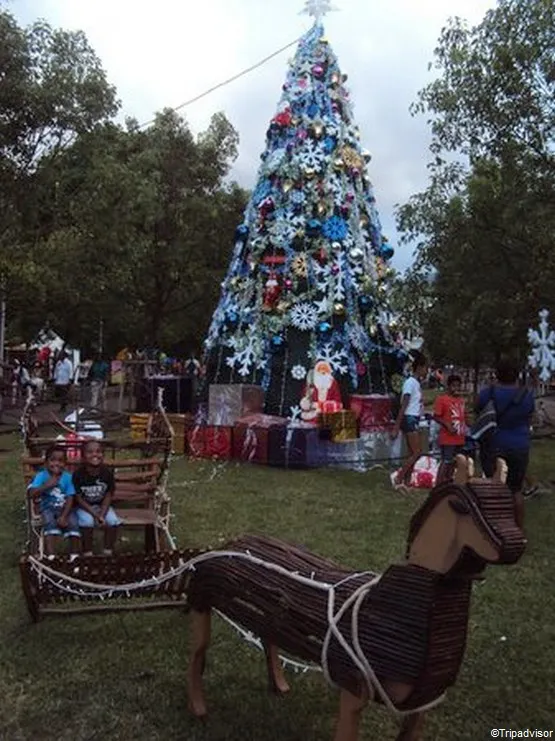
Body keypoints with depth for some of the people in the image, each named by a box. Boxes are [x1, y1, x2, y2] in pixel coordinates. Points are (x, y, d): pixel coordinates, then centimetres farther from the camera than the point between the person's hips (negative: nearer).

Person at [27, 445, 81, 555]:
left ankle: (74, 556, -12)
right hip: (48, 508, -1)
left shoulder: (67, 477, -4)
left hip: (65, 508, 1)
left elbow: (70, 499, -8)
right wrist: (46, 486, -27)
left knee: (73, 523, -24)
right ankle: (50, 557, -33)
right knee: (51, 523, -30)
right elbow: (32, 493, -16)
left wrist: (63, 516, -19)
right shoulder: (41, 476, -4)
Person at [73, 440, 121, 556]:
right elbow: (79, 499, -14)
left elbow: (108, 495, -5)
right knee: (88, 521, -31)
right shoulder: (78, 474, -18)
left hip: (102, 506, 2)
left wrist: (102, 514, -18)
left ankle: (108, 552, -5)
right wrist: (95, 514, -21)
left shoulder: (107, 473, -13)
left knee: (113, 521, -22)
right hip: (84, 507, -2)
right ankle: (88, 553, -14)